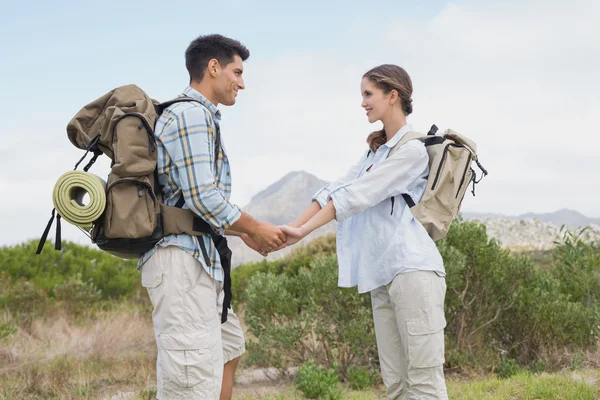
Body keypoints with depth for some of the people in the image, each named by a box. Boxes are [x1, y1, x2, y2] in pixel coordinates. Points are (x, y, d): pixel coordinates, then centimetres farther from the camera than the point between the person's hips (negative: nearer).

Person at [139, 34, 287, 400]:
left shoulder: (200, 117, 21)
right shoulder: (191, 114, -11)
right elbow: (203, 197, -18)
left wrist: (244, 233, 18)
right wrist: (256, 228, -5)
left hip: (200, 260, 11)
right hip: (181, 258, -11)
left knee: (229, 349, 23)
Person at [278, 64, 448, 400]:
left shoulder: (413, 150, -5)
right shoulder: (377, 151, 22)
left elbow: (357, 195, -12)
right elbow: (337, 190, 13)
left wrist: (303, 232, -13)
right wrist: (290, 228, 2)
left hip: (412, 270, -8)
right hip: (382, 276, 8)